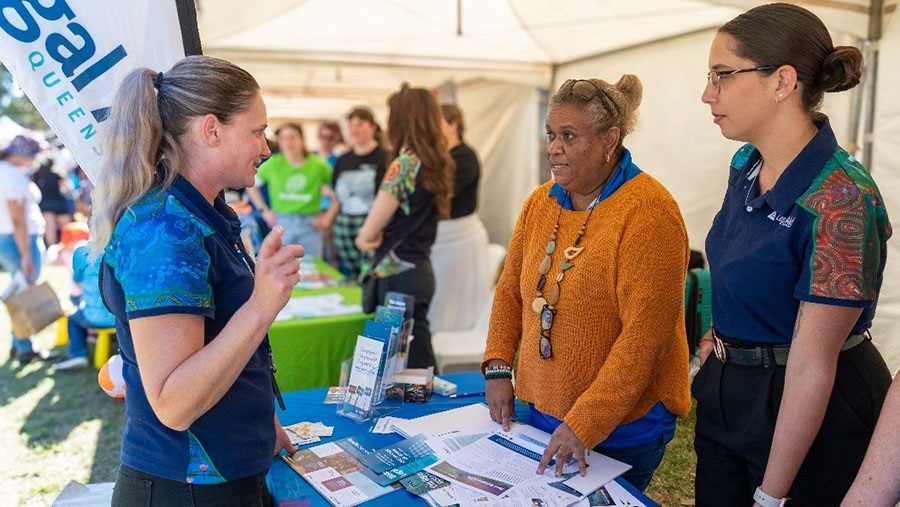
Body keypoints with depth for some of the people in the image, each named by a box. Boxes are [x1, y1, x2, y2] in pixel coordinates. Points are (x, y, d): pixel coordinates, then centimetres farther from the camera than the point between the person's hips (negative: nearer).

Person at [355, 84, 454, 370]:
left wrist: (364, 237, 9)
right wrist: (378, 232, 3)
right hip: (421, 268, 8)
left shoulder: (404, 164, -17)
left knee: (412, 360, 0)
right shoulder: (437, 162, 7)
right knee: (420, 351, 17)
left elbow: (367, 235, -11)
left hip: (398, 274, -8)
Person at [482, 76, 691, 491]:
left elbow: (645, 332, -24)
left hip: (622, 425, -6)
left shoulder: (649, 212, -19)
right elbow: (510, 290, 10)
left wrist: (584, 424, -24)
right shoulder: (540, 203, 2)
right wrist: (498, 367, -1)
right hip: (542, 409, 6)